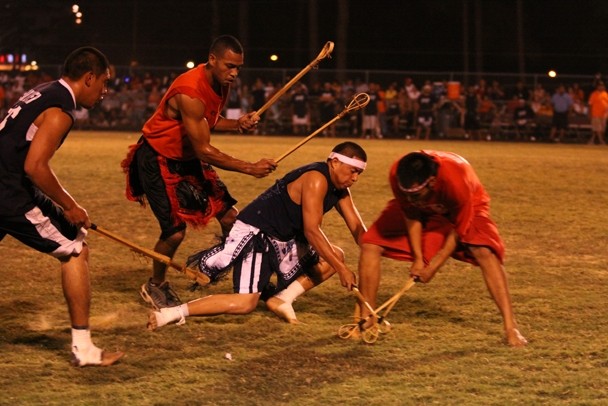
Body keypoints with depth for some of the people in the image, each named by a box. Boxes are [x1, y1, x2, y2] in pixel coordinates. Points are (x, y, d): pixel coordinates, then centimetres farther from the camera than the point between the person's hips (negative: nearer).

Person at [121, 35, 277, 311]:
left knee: (229, 217, -1)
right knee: (175, 231, -14)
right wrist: (250, 168, -29)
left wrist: (237, 124, -6)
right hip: (158, 160, -8)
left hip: (188, 158, 8)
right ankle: (155, 286, 12)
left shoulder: (222, 84, -5)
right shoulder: (190, 94, -32)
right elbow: (203, 151, -30)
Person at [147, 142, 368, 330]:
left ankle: (282, 299, 0)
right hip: (254, 235, -10)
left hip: (281, 240, 10)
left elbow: (357, 228, 13)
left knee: (335, 257, 7)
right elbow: (311, 231, -24)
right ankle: (174, 313, -18)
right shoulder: (316, 179, -20)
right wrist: (342, 269, -21)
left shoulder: (339, 187, 9)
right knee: (246, 303, -22)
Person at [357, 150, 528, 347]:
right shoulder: (398, 174, -34)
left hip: (463, 210, -3)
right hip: (420, 210, 3)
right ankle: (366, 320, -1)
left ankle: (511, 328, -26)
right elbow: (411, 216, -13)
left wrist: (432, 268, -20)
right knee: (370, 244, -13)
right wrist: (418, 258, -13)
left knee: (485, 252, -30)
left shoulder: (457, 179, -43)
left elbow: (458, 228, -26)